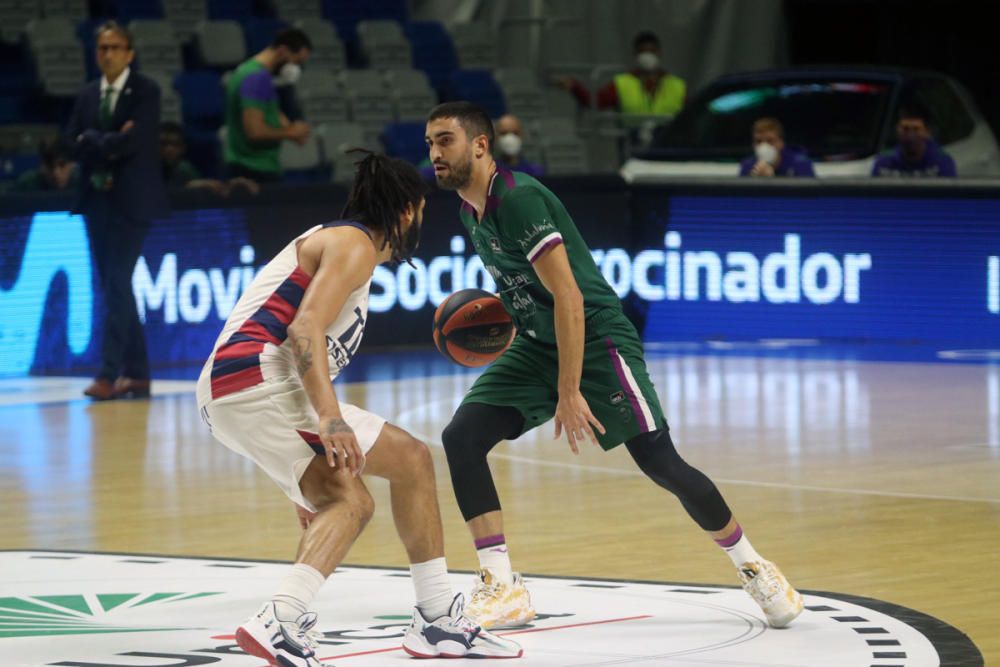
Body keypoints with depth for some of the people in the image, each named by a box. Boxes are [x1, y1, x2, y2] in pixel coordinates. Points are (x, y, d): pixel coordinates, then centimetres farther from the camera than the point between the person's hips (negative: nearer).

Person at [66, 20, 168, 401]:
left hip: (131, 199, -6)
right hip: (97, 198, 6)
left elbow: (133, 141, -16)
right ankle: (136, 374, 12)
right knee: (113, 287, 7)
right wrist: (109, 144, -12)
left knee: (117, 284, -14)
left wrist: (96, 144, -5)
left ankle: (109, 373, -18)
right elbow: (73, 143, 1)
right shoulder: (87, 96, 13)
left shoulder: (146, 93, -4)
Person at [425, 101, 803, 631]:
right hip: (537, 345, 8)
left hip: (596, 337, -8)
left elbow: (568, 295, -26)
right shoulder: (469, 209, 7)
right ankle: (502, 588, -10)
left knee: (662, 465, -10)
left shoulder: (518, 198, -21)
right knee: (460, 439, -11)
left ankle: (752, 567, 12)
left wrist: (569, 393, -27)